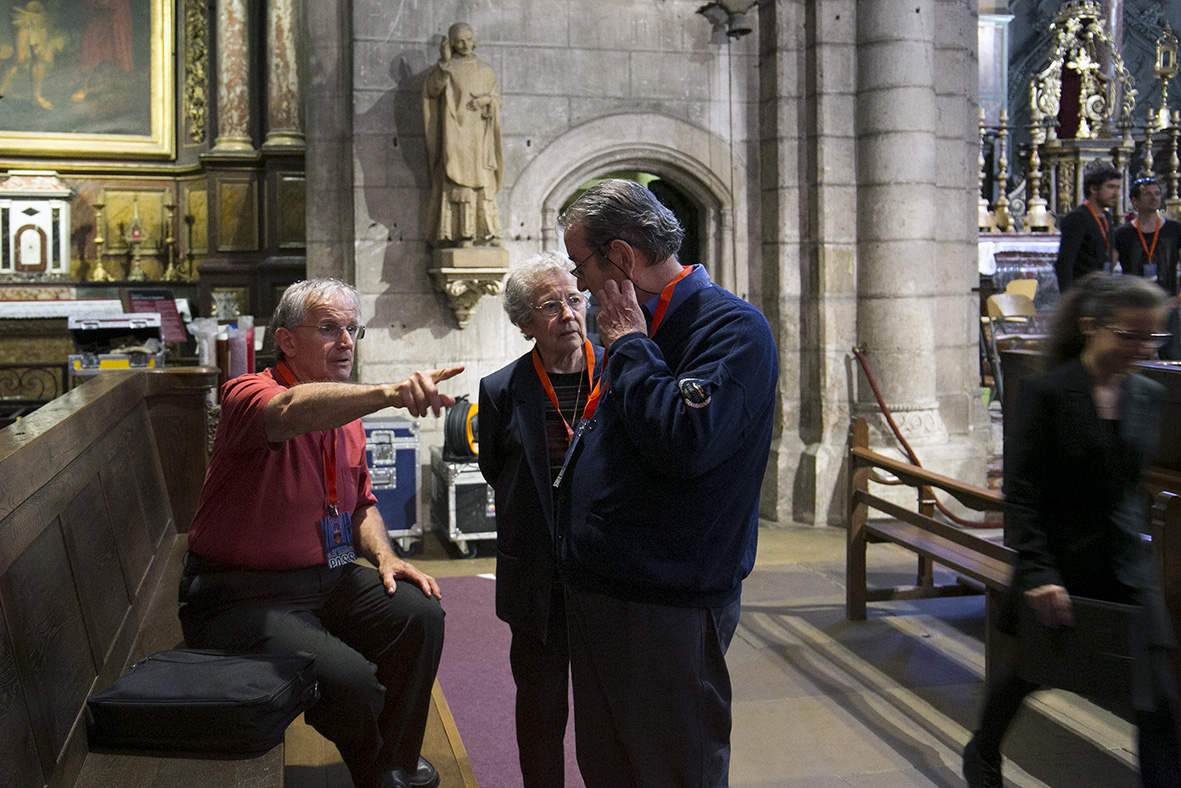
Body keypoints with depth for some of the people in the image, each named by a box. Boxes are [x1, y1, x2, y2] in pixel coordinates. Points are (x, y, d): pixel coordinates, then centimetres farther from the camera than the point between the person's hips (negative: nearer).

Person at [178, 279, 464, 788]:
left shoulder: (347, 412, 10)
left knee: (418, 611, -10)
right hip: (242, 599, -8)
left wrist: (383, 555, -1)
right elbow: (294, 410, -43)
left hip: (326, 581, 8)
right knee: (350, 678, -26)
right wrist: (390, 394, -60)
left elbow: (360, 505, 21)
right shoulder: (248, 395, -17)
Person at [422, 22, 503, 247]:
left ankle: (487, 231, 1)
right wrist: (444, 61, -21)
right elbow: (432, 88, -12)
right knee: (458, 180, -10)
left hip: (480, 132, 4)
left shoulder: (486, 70, 15)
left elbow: (496, 97, 13)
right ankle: (461, 233, -12)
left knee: (483, 181, 0)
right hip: (455, 130, -3)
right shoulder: (445, 67, 4)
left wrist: (487, 99, -9)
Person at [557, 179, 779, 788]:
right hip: (595, 595, 9)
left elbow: (684, 444, -30)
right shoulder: (639, 327, 15)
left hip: (667, 608, -9)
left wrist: (627, 344, -18)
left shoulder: (733, 328, -14)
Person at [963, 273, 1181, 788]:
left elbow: (1136, 484, 14)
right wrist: (1038, 573, -20)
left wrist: (1137, 541, 12)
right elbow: (1021, 493, -15)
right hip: (1059, 566, -4)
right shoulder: (1048, 393, -14)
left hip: (1127, 567, 4)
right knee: (1027, 671, 17)